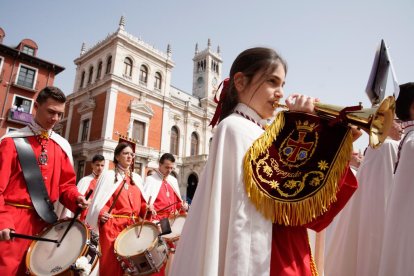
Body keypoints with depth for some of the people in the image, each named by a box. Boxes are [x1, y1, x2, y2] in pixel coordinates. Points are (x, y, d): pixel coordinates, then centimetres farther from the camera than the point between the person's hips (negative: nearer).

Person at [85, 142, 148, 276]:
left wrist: (147, 209, -4)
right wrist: (101, 214, -22)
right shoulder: (108, 175, 2)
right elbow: (99, 201, -5)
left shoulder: (137, 178, 16)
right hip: (112, 226, -4)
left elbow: (141, 202, 15)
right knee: (111, 265, -2)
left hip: (133, 227, 5)